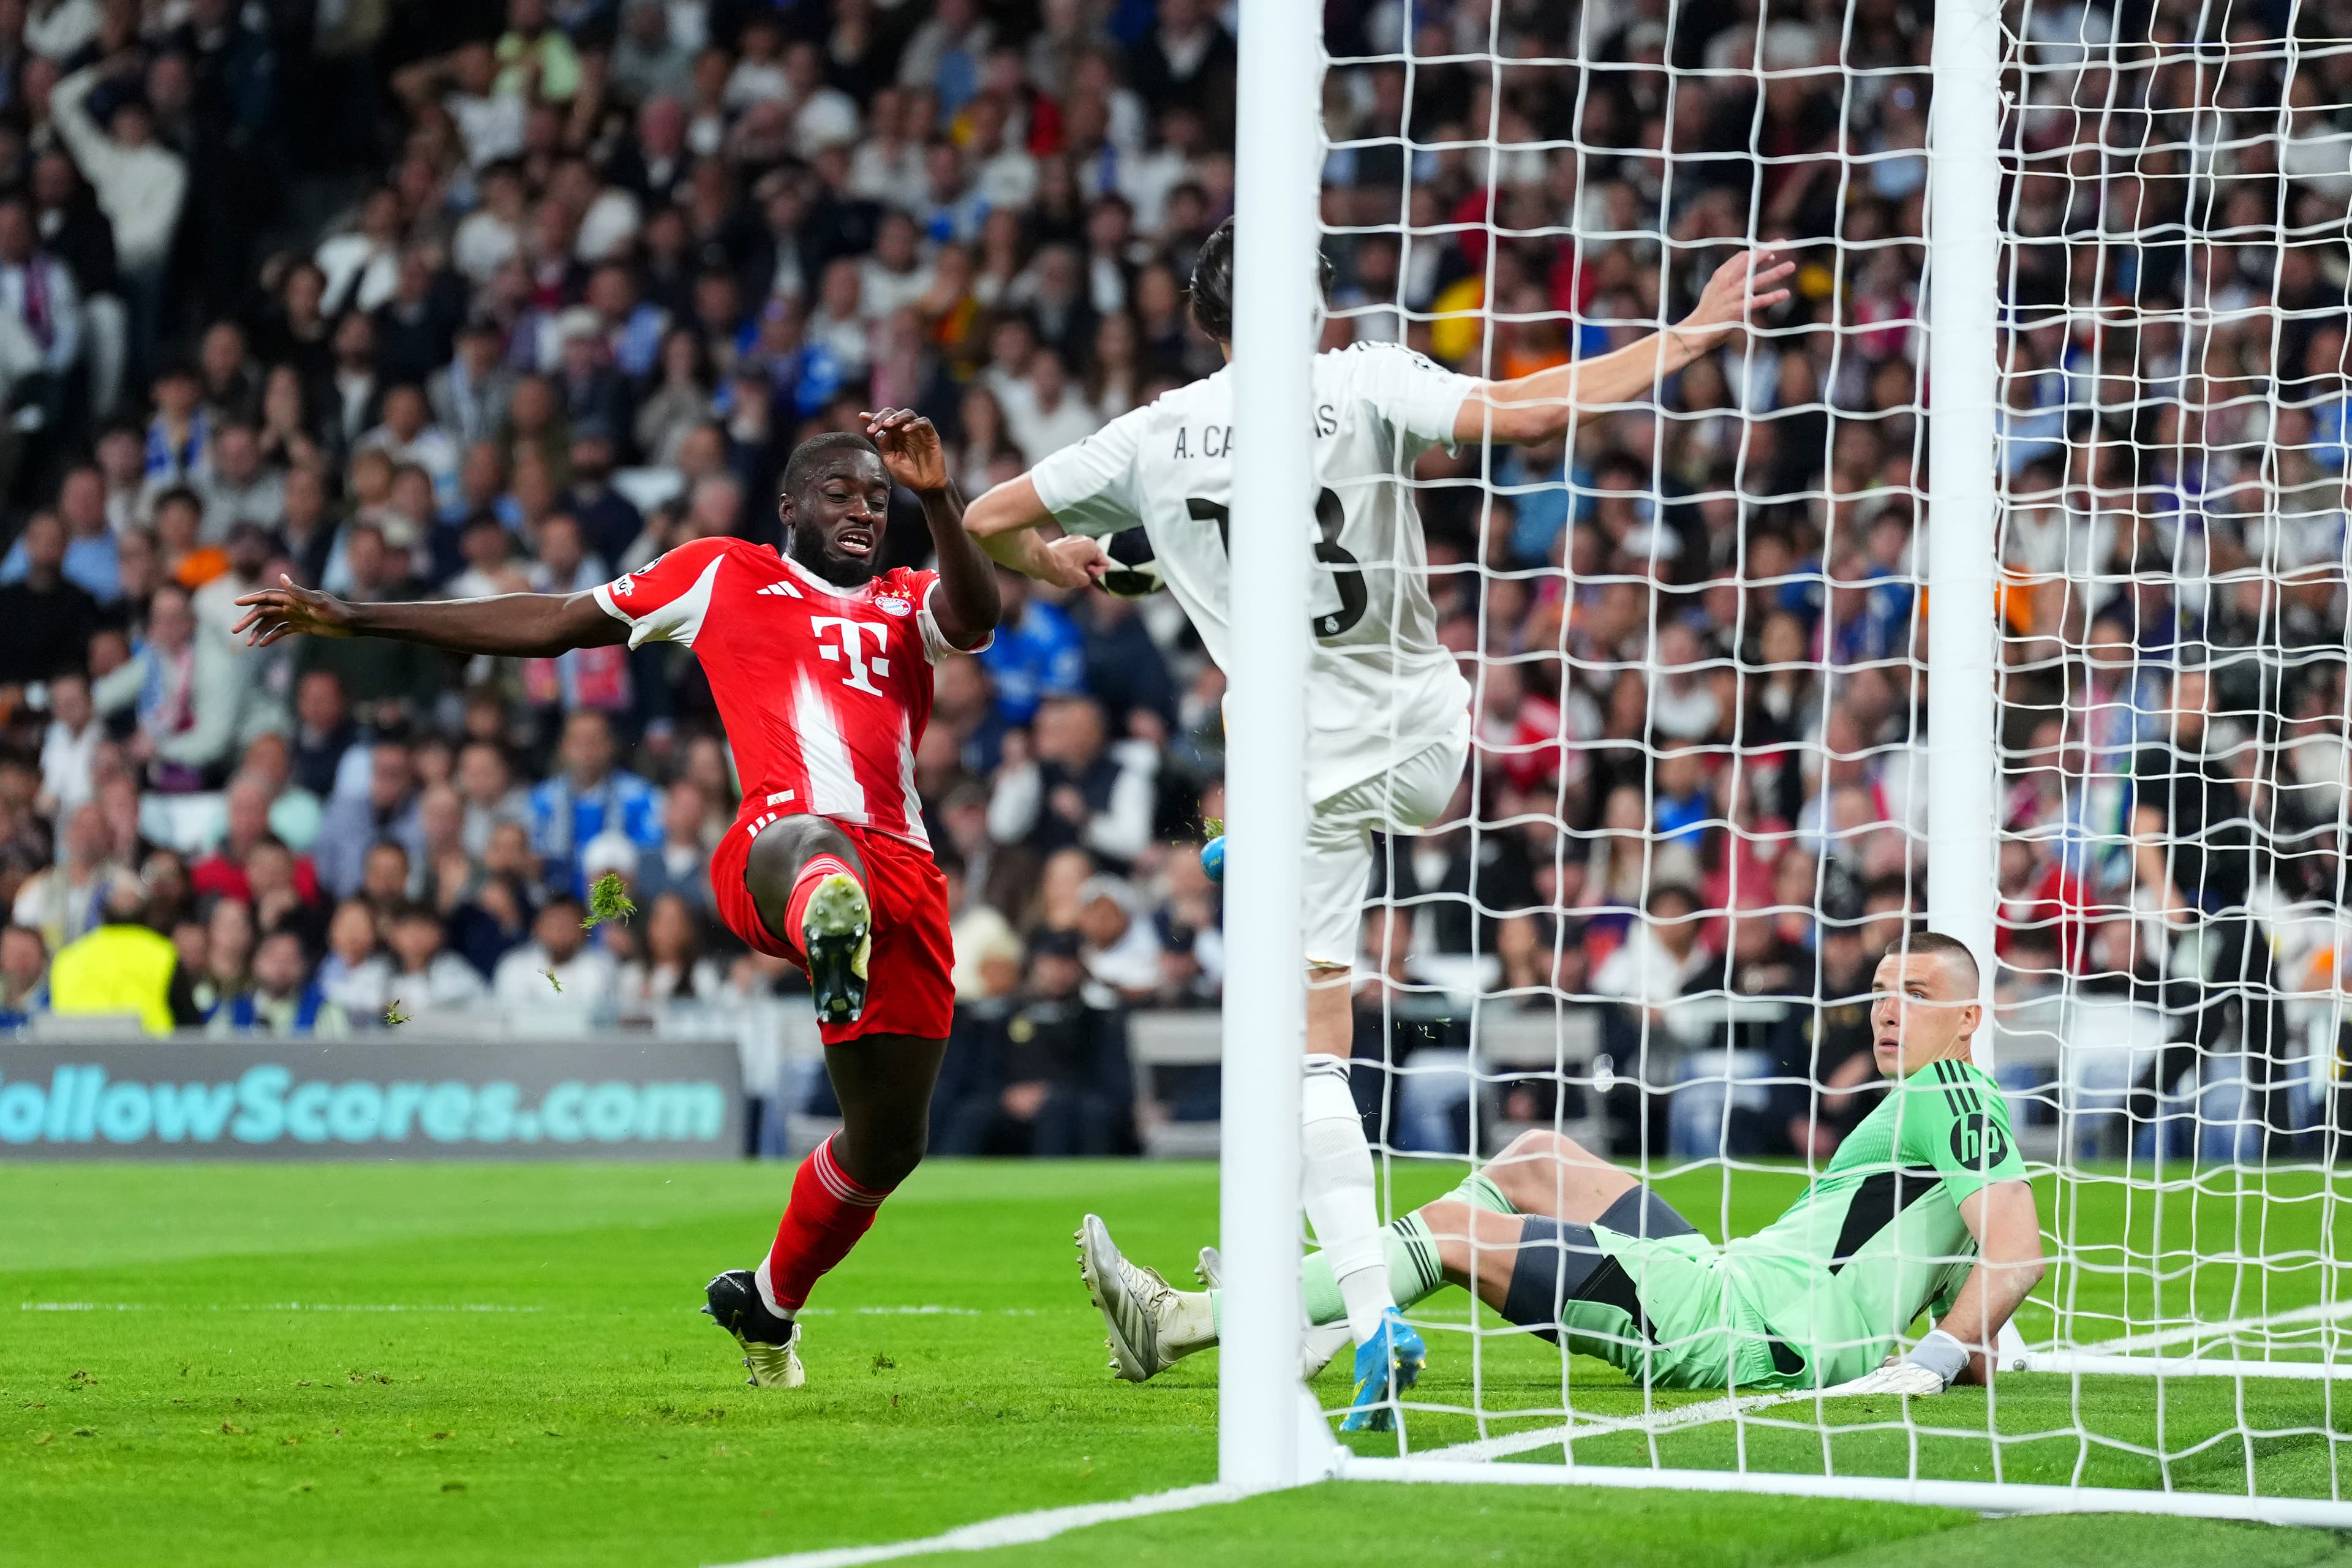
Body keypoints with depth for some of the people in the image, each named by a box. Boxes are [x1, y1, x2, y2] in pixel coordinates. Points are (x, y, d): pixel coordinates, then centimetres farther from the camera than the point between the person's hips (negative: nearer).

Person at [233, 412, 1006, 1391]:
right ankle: (830, 941, -83)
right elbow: (551, 625, 24)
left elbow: (974, 619, 2)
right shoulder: (724, 575, 20)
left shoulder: (907, 603, 27)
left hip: (904, 876, 4)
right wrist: (353, 622, 24)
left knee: (887, 1144, 10)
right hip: (779, 847, -4)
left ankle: (768, 1302, 37)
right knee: (814, 844, -44)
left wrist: (937, 500, -16)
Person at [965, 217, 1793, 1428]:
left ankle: (1373, 1316, -11)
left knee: (1311, 1053, 1)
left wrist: (1049, 561, 30)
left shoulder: (1151, 439, 0)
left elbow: (988, 522, 7)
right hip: (1428, 739, 0)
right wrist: (1686, 338, -12)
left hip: (1299, 770, 0)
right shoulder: (1363, 385, -7)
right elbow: (1526, 416, -19)